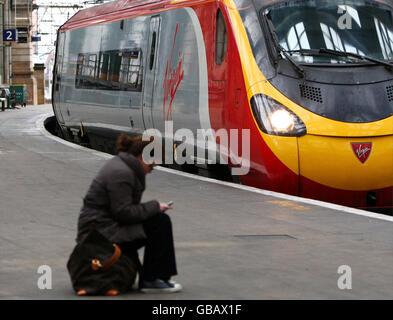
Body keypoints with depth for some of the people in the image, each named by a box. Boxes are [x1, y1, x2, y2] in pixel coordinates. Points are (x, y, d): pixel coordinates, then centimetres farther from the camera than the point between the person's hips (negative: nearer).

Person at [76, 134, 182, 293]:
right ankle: (151, 280, -9)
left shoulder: (119, 164, 14)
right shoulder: (121, 173, -19)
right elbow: (124, 212, -22)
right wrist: (155, 206, -13)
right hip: (102, 232, -11)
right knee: (160, 222, -14)